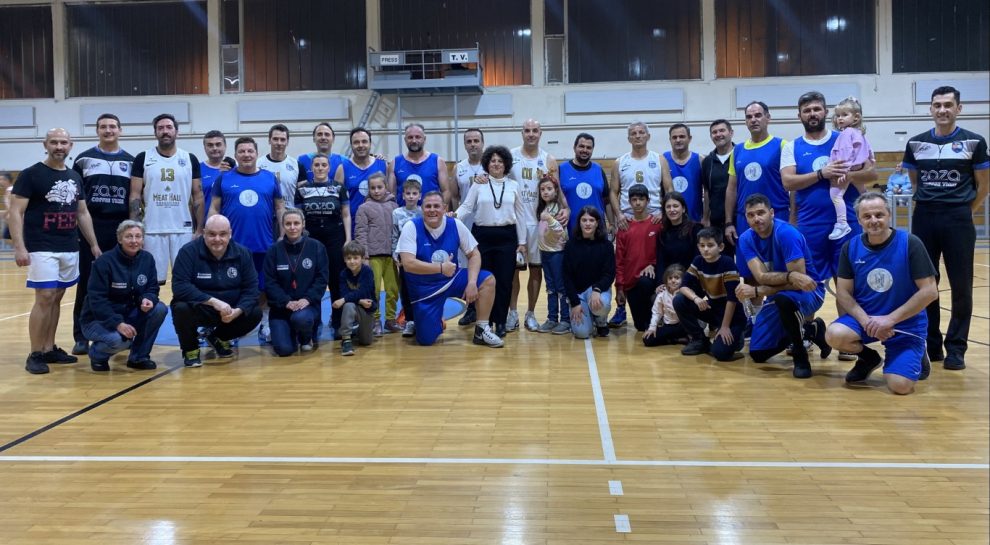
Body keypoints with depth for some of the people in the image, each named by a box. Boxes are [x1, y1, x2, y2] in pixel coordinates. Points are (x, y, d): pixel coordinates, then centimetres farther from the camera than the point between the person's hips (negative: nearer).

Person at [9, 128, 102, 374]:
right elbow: (15, 212, -9)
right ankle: (35, 354, 2)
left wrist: (94, 244, 13)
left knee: (56, 298, 10)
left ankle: (49, 349, 18)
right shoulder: (30, 174, -5)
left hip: (70, 248, 6)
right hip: (42, 248, -6)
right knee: (45, 298, -8)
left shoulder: (75, 177, 13)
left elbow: (82, 213, 18)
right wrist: (19, 247, -18)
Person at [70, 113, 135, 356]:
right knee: (87, 283, 1)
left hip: (121, 229, 2)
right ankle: (81, 336, 8)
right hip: (90, 229, -1)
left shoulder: (130, 161, 10)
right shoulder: (83, 159, 5)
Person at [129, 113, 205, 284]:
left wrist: (199, 229, -1)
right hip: (152, 230, -1)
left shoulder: (190, 160, 5)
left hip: (183, 229, 1)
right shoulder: (142, 159, 2)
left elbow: (198, 196, 6)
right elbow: (135, 196, 2)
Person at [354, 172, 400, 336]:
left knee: (393, 289, 5)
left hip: (391, 254, 3)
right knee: (374, 289, -1)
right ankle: (375, 320, 10)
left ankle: (390, 318, 19)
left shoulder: (393, 206, 10)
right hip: (373, 255, -3)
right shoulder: (364, 208, 3)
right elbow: (360, 233, -2)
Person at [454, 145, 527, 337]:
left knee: (504, 280, 0)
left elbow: (520, 214, 9)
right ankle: (485, 321, 14)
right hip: (482, 236, 0)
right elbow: (467, 206, -2)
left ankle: (500, 322, 11)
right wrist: (456, 214, -25)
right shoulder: (478, 185, 3)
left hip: (506, 237, 1)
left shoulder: (514, 186, 7)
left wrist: (522, 241, 6)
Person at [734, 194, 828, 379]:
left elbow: (798, 281, -27)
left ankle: (801, 356, -17)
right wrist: (791, 276, -39)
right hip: (778, 296, 6)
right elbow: (761, 276, -21)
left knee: (784, 299, -43)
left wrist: (757, 291, -29)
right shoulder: (746, 239, -9)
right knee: (757, 354, 5)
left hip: (808, 292, -6)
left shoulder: (786, 233, -26)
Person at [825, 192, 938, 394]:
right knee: (834, 335, -29)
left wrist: (890, 319, -19)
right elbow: (843, 291, -3)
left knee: (900, 385, -19)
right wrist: (866, 320, -19)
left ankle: (916, 357, 19)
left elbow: (930, 291, -14)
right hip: (865, 317, 3)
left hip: (906, 323, -3)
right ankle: (869, 358, 7)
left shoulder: (910, 243, -14)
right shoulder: (851, 247, -5)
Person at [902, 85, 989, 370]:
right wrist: (930, 203, 12)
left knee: (961, 285, 0)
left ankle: (956, 348, 9)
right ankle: (930, 344, 16)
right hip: (923, 219, 2)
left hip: (958, 220, -2)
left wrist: (962, 210, 6)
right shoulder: (916, 143, 6)